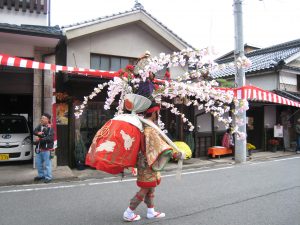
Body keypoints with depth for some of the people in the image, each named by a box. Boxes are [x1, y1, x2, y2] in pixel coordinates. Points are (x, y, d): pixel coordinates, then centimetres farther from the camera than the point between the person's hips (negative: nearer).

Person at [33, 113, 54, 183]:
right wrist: (38, 133, -18)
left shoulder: (50, 128, -12)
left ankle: (48, 177, 7)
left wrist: (40, 139, -21)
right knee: (38, 163, 17)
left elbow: (50, 138, -21)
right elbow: (34, 131, 3)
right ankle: (41, 175, 33)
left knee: (47, 164, -2)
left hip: (46, 149, -7)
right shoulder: (40, 126, 9)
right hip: (39, 148, 7)